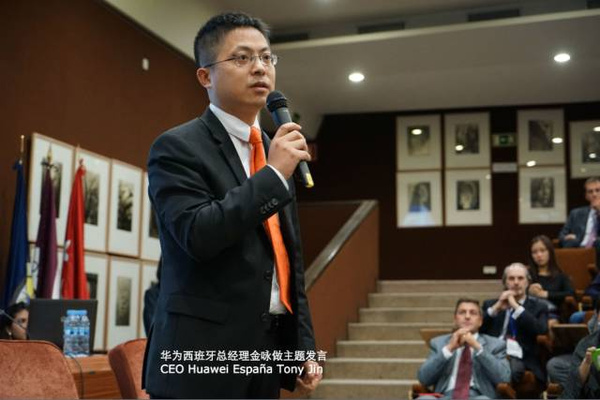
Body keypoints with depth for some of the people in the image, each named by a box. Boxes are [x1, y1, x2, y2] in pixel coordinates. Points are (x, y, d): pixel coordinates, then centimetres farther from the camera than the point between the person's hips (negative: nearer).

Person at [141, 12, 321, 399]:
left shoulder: (276, 154, 14)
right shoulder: (178, 147, -6)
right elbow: (197, 234, -22)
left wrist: (304, 346, 11)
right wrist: (273, 175, -16)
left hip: (269, 352, 7)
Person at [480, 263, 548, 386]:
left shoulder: (538, 307, 17)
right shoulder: (490, 304, 23)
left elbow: (541, 330, -4)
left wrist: (516, 307, -6)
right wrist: (496, 308, -3)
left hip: (519, 359, -1)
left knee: (514, 368, -38)